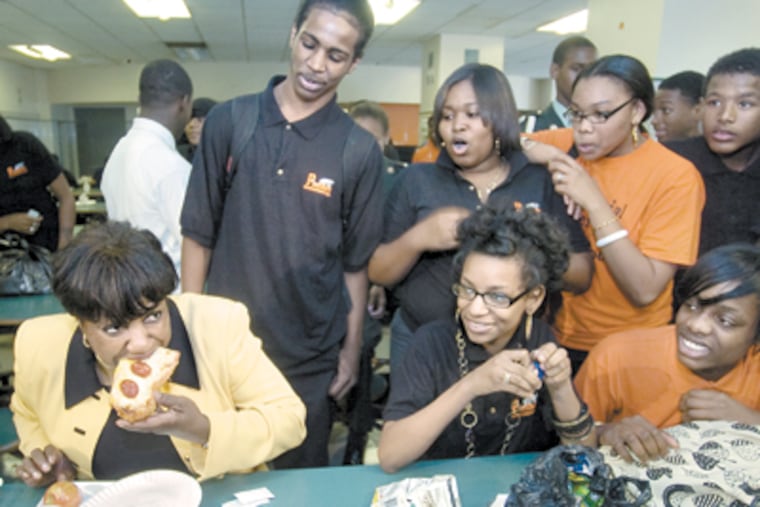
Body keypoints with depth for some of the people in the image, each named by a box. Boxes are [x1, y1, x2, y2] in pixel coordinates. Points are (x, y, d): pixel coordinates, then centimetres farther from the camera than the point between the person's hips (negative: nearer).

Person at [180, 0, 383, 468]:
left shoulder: (360, 151, -7)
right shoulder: (228, 121, -4)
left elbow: (356, 262, -2)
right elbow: (199, 233, 1)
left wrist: (352, 349, -1)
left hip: (310, 357, -1)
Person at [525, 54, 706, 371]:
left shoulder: (676, 177, -15)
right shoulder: (567, 144, -6)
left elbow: (645, 291, -21)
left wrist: (594, 201, -28)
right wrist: (541, 153, -18)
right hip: (554, 333, 3)